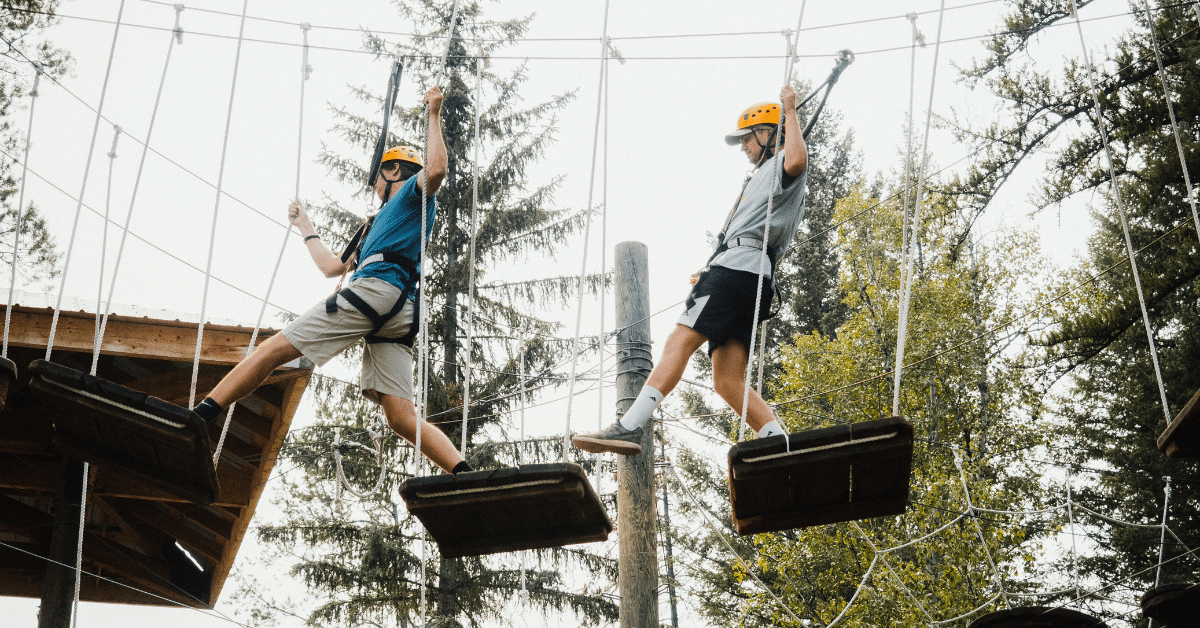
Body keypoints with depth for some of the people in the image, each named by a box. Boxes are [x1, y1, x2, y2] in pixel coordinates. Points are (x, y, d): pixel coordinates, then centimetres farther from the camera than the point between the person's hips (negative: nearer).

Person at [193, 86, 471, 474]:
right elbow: (332, 267, 45)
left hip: (377, 287, -9)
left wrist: (434, 116, -1)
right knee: (402, 418, -6)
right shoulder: (381, 223, 42)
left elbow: (436, 170, -10)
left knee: (277, 347, -9)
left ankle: (195, 418, -14)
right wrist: (305, 228, 56)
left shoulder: (414, 193, 17)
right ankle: (466, 477, -21)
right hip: (399, 314, 9)